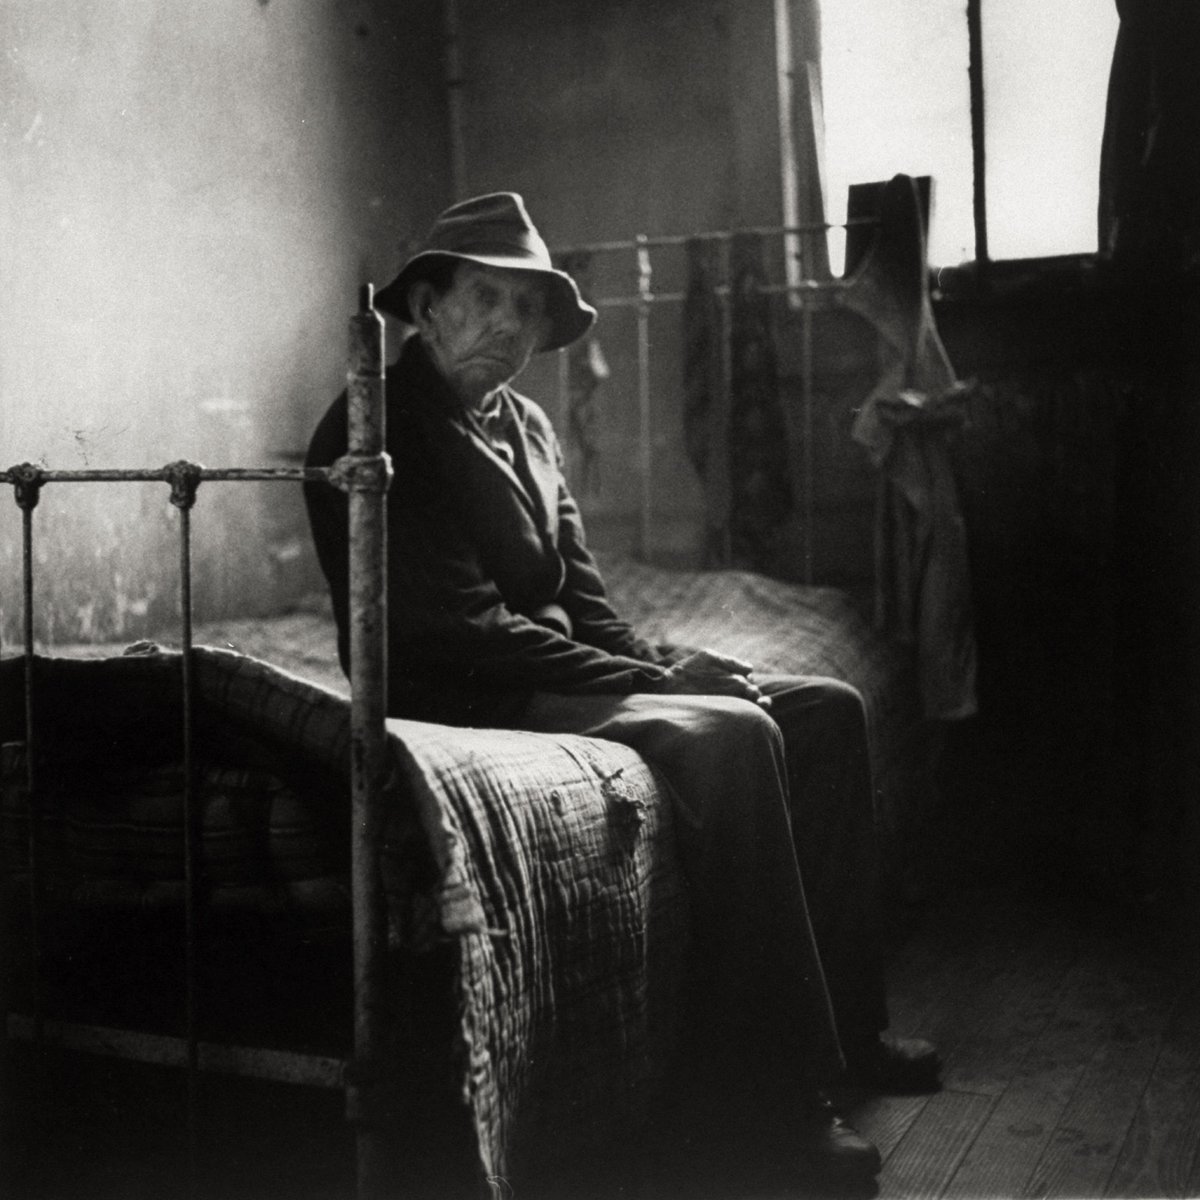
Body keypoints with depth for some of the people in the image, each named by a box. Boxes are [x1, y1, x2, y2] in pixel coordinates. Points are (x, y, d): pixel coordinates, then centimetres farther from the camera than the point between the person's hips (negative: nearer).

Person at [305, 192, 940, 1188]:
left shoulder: (526, 425, 16)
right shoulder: (377, 435, -12)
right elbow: (469, 635, -19)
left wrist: (664, 665, -4)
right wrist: (655, 683, -18)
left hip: (557, 678, 9)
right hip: (462, 706, -9)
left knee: (828, 710, 2)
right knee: (728, 734, -30)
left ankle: (843, 1020, 6)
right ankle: (783, 1086, -23)